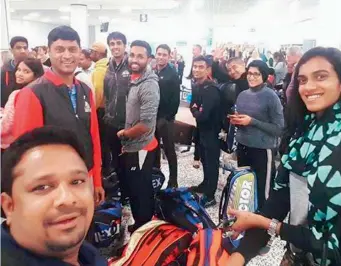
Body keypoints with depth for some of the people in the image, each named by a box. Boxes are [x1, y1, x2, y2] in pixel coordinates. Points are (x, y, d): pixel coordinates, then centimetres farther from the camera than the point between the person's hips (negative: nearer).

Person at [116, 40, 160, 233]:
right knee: (134, 191, 21)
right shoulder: (135, 80, 7)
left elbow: (146, 124, -27)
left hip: (141, 149, -9)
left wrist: (124, 134, -11)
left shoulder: (149, 86, -22)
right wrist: (126, 142, 9)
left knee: (140, 193, 6)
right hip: (132, 147, 9)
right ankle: (139, 225, 38)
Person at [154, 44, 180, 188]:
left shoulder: (173, 74, -7)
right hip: (152, 117, 5)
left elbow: (175, 99, -11)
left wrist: (168, 117, -15)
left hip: (166, 118, -5)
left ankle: (173, 181, 10)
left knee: (169, 150, 2)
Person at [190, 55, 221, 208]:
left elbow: (203, 115, -31)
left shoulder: (210, 89, -25)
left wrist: (194, 110, -12)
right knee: (205, 160, 23)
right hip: (203, 130, 9)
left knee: (211, 163, 1)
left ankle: (210, 196, 12)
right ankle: (205, 185, 42)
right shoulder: (198, 85, 5)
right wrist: (195, 108, -6)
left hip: (212, 131, -9)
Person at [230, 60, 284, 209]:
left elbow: (279, 129, -12)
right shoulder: (242, 95, 7)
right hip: (242, 147, 6)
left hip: (262, 150, -6)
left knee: (261, 191, 2)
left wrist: (252, 121, -19)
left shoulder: (271, 96, -10)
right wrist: (235, 120, -5)